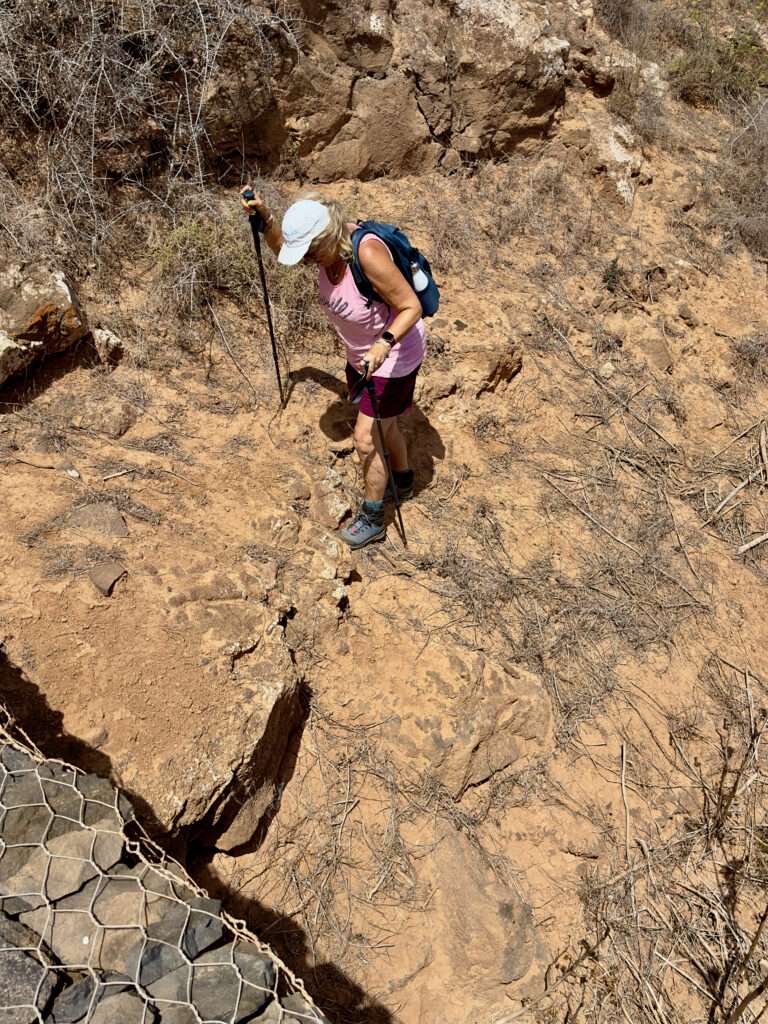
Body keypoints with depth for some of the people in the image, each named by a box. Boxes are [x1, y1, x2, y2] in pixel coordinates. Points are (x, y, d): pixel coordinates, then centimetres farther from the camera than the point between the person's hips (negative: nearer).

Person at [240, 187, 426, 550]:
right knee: (383, 424, 24)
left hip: (394, 355, -8)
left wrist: (384, 344, -44)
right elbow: (282, 249, 10)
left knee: (366, 440, -3)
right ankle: (402, 482, 50)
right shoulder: (326, 244, -11)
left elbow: (411, 306, -29)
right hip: (361, 354, 9)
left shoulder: (368, 254, -34)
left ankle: (372, 519, 17)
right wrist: (264, 218, -8)